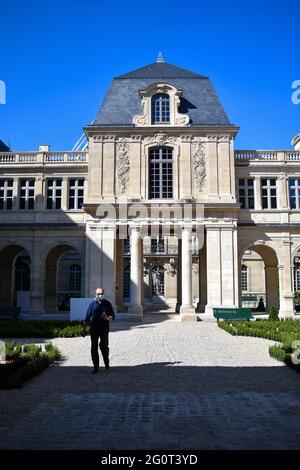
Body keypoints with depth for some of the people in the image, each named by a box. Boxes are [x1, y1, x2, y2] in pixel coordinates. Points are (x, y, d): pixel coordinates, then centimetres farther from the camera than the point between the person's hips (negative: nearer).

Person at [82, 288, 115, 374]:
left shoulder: (107, 304, 4)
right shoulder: (92, 304, 4)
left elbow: (112, 316, 5)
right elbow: (87, 318, 5)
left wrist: (108, 318, -17)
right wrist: (84, 329, 1)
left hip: (104, 329, -1)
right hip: (94, 329, 1)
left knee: (104, 346, -7)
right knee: (94, 348, 3)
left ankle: (106, 362, 20)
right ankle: (96, 367, 14)